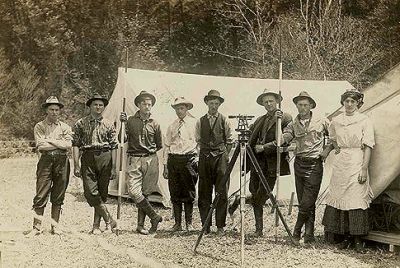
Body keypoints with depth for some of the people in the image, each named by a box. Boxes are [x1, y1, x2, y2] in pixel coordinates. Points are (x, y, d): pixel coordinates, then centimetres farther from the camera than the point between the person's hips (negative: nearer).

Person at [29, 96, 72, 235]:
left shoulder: (65, 127, 12)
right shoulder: (39, 126, 7)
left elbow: (68, 145, -3)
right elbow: (40, 145, -8)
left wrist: (50, 140, -6)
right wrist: (60, 143, -4)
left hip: (62, 161, 2)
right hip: (46, 161, -2)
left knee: (58, 196, 6)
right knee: (41, 195, -5)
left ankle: (55, 226, 15)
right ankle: (37, 226, 1)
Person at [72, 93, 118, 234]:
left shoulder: (109, 125, 9)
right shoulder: (81, 123, 7)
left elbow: (114, 147, 7)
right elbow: (75, 145, 4)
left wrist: (114, 167, 1)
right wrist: (76, 165, -5)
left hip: (105, 158, 1)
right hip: (88, 158, 0)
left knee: (102, 193, 2)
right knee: (90, 192, -11)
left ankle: (96, 225, 12)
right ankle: (109, 220, 1)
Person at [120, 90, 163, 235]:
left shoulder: (154, 124, 8)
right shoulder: (130, 121, 4)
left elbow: (159, 145, 18)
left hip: (151, 160, 1)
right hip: (134, 160, -1)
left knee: (144, 193, 3)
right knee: (134, 191, -14)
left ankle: (141, 224, 12)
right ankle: (154, 217, -1)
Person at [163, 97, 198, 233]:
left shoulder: (194, 123, 4)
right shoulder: (172, 126, 15)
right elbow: (167, 146, 14)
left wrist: (198, 158, -6)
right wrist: (165, 165, 9)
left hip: (189, 159, -3)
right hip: (173, 159, 4)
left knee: (189, 193, -1)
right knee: (175, 193, 4)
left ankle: (189, 223, 7)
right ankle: (177, 223, 12)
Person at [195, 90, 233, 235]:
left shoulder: (224, 120, 6)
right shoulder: (200, 121, 10)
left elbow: (230, 141, 9)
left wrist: (224, 153, 2)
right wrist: (205, 151, 9)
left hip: (221, 158, -2)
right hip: (204, 159, 2)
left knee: (222, 193, -4)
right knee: (204, 194, 2)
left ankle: (220, 226, 3)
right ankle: (205, 225, 10)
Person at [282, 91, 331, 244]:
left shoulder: (322, 121, 2)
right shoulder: (293, 124, 9)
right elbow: (284, 138, -6)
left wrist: (327, 151, 2)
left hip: (314, 164, -4)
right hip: (299, 163, 4)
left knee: (307, 202, -9)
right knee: (303, 201, 6)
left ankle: (298, 229, 8)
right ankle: (309, 233, 14)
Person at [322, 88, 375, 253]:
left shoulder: (364, 121, -4)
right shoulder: (336, 121, 9)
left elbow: (368, 146, -7)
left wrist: (364, 168, -13)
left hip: (356, 163, -4)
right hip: (340, 163, 4)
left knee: (357, 199, -7)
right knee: (340, 197, 4)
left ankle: (358, 239, 1)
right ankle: (346, 236, 12)